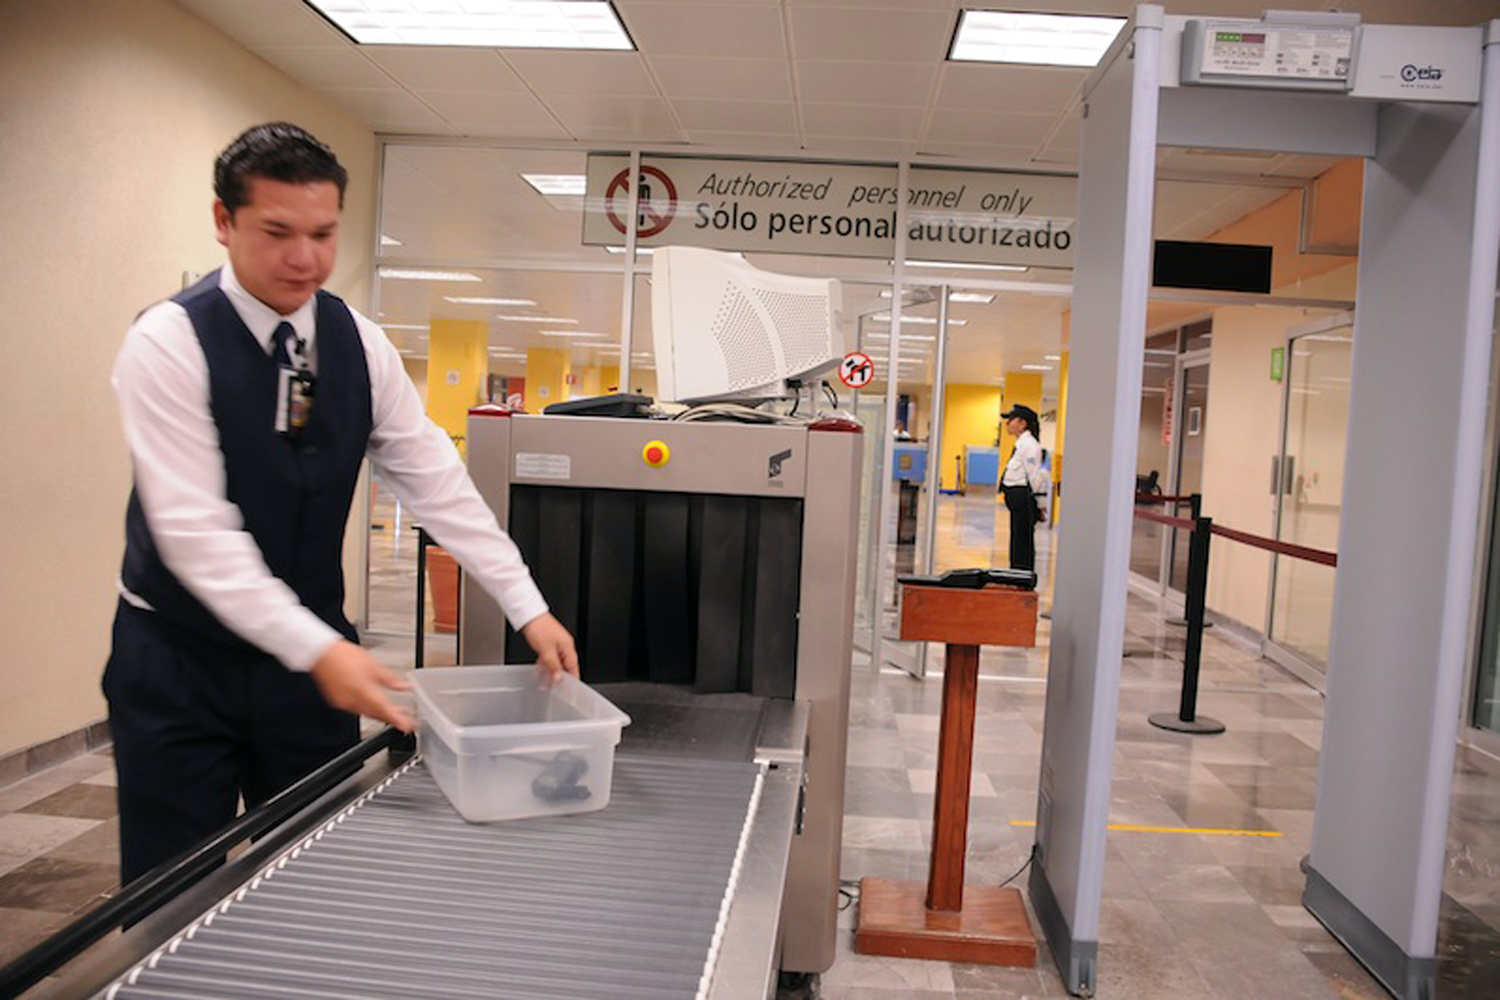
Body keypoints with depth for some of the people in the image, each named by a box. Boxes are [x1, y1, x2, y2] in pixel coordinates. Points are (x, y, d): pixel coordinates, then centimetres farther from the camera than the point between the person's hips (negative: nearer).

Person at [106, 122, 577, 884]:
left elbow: (436, 483, -3)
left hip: (311, 652, 4)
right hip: (179, 660, -4)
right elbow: (194, 528, -23)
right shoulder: (170, 341, -16)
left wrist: (527, 609, -8)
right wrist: (318, 650, -31)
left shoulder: (361, 344, -2)